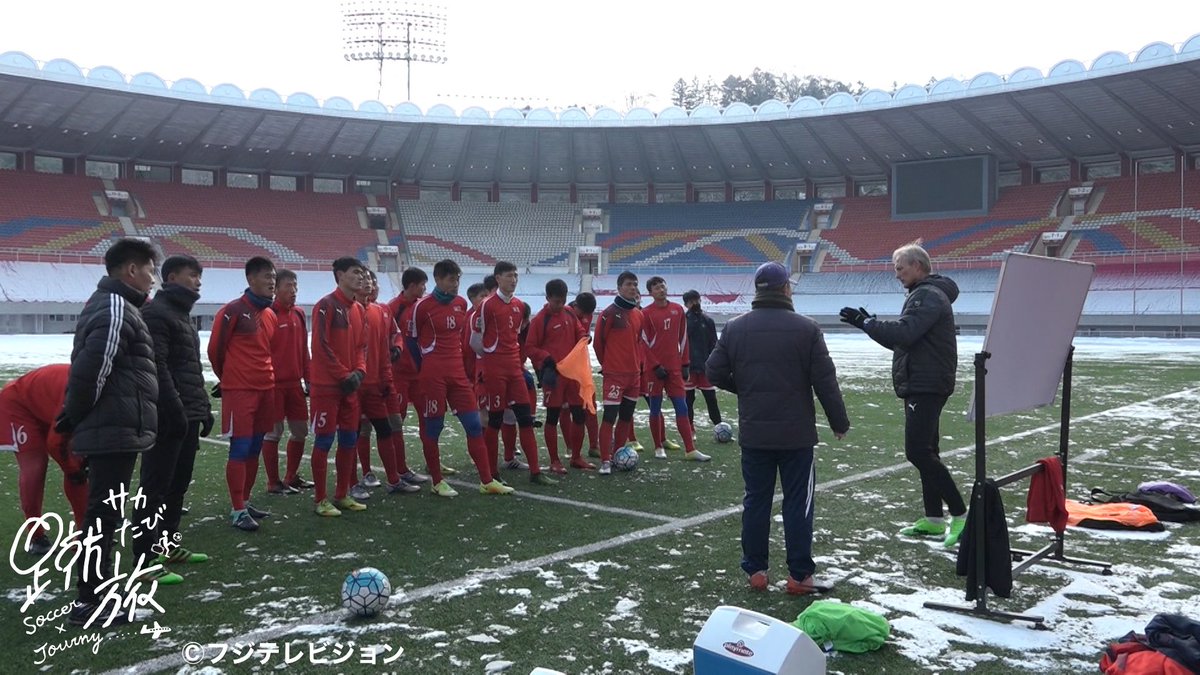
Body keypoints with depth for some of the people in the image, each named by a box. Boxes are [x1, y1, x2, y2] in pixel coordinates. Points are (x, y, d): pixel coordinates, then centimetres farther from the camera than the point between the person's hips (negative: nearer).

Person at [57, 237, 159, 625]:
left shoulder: (108, 305, 18)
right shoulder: (116, 309, -16)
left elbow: (86, 367, 20)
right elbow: (91, 369, -23)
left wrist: (76, 418, 17)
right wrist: (75, 417, -9)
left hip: (108, 432, 10)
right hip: (115, 433, -10)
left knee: (103, 514, 17)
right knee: (104, 516, -4)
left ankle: (95, 592, 27)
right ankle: (88, 602, 2)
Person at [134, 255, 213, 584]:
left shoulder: (182, 314, 21)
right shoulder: (156, 313, -10)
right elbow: (156, 366, -20)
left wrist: (203, 406, 20)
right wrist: (175, 409, -23)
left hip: (188, 416, 10)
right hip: (169, 417, -10)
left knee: (178, 484, 16)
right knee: (156, 488, -6)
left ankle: (168, 545, 27)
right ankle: (147, 559, -2)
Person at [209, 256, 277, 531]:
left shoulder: (270, 315, 12)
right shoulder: (233, 311, -10)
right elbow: (215, 349, -5)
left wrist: (267, 378, 17)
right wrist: (229, 379, 7)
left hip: (266, 390, 7)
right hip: (239, 391, -7)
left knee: (255, 449, 12)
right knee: (240, 449, -5)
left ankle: (244, 502, 23)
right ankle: (237, 510, 0)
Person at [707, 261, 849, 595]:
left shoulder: (735, 328, 0)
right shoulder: (806, 328, -8)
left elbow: (715, 372, 2)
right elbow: (825, 381, -7)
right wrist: (839, 422, 4)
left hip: (753, 433, 3)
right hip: (796, 433, -2)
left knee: (756, 500, 11)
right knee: (798, 503, 6)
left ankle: (755, 570, 17)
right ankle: (799, 575, 10)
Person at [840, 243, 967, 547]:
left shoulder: (929, 296, -13)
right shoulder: (922, 294, 20)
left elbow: (904, 333, -25)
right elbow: (900, 340, 20)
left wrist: (866, 323, -16)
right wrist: (870, 323, 7)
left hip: (926, 386, -11)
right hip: (920, 385, 11)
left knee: (918, 452, -14)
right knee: (925, 452, 12)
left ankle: (961, 516, -9)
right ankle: (934, 520, 19)